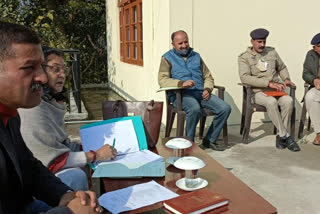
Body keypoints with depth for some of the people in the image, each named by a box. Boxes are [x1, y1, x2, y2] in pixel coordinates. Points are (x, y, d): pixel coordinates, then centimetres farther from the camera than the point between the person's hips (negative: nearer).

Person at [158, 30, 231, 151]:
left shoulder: (196, 56, 24)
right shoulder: (168, 58, 9)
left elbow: (208, 76, 25)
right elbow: (162, 79, -6)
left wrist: (207, 89, 2)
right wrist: (181, 83, -22)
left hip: (201, 93, 5)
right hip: (181, 94, -5)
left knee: (225, 108, -15)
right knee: (195, 109, -37)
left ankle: (210, 140, 0)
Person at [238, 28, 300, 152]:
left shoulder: (272, 52, 16)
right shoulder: (244, 57, 0)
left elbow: (282, 68, 31)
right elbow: (244, 77, -15)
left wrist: (286, 79, 8)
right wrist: (269, 83, -21)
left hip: (276, 90, 4)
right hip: (258, 92, -4)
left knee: (288, 100, -28)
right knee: (271, 102, -36)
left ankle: (280, 136, -16)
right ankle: (286, 136, -23)